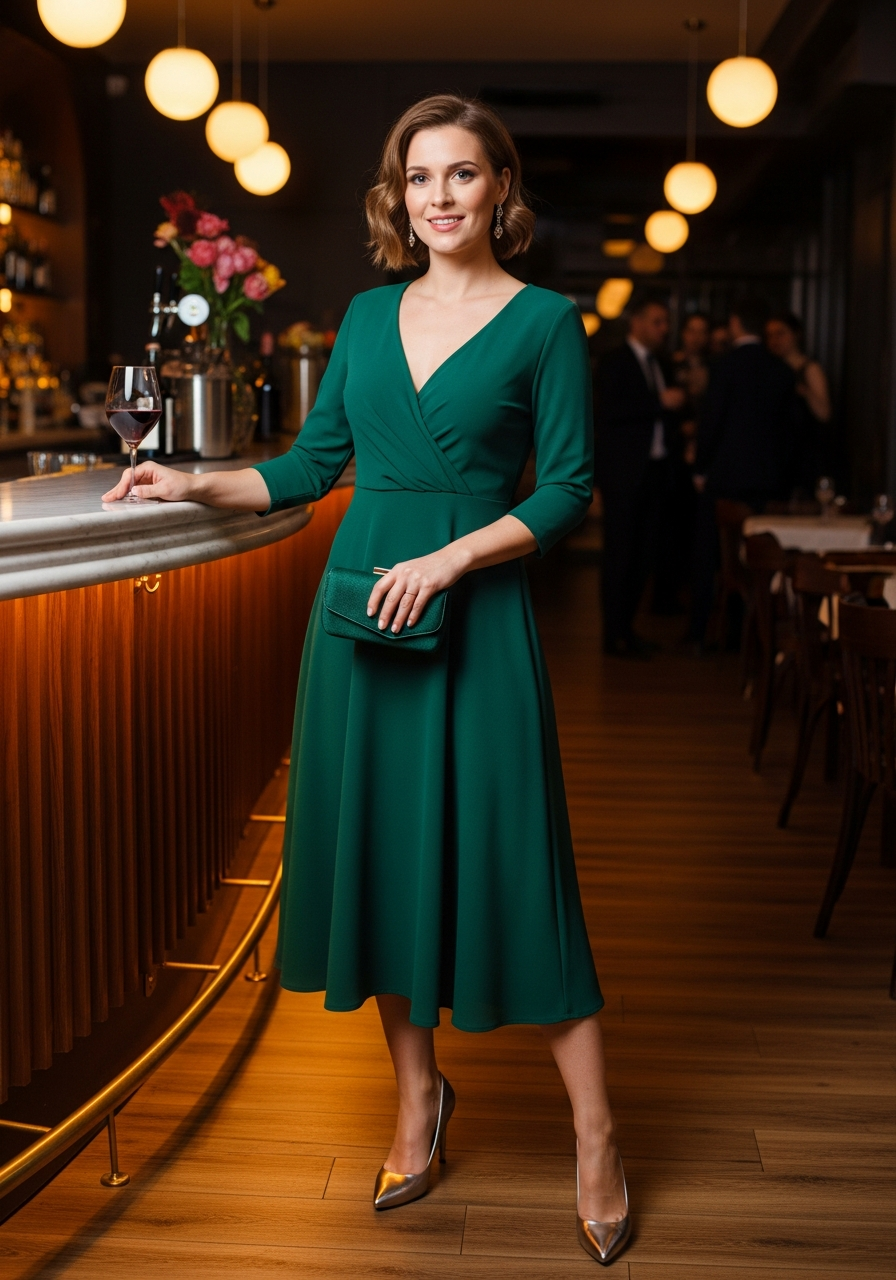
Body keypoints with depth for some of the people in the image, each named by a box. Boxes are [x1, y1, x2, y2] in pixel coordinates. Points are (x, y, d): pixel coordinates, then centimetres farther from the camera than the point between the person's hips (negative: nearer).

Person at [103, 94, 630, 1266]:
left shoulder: (545, 322, -1)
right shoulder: (369, 317, 12)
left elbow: (568, 489, -6)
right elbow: (314, 464, 15)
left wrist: (451, 557, -16)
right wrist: (198, 485, 4)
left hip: (476, 614, -4)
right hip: (361, 604, 5)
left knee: (511, 859, -3)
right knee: (380, 847, 9)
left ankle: (595, 1137, 11)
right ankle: (419, 1099, 27)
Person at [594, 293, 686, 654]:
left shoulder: (657, 364, 18)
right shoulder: (615, 362, -5)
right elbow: (608, 411, -19)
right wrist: (660, 402, -20)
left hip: (654, 471, 8)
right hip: (624, 473, -7)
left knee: (644, 553, 8)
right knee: (620, 553, -5)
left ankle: (626, 626, 17)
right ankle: (614, 634, 0)